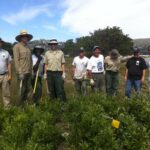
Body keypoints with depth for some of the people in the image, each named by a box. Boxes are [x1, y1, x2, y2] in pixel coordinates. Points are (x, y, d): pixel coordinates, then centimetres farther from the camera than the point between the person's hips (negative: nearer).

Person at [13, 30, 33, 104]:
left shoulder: (28, 47, 15)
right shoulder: (17, 46, -4)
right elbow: (16, 60, -11)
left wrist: (31, 70, 11)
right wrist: (20, 72, -16)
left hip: (29, 72, 7)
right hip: (22, 72, -7)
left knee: (27, 89, 13)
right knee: (22, 89, -2)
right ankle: (21, 105, 10)